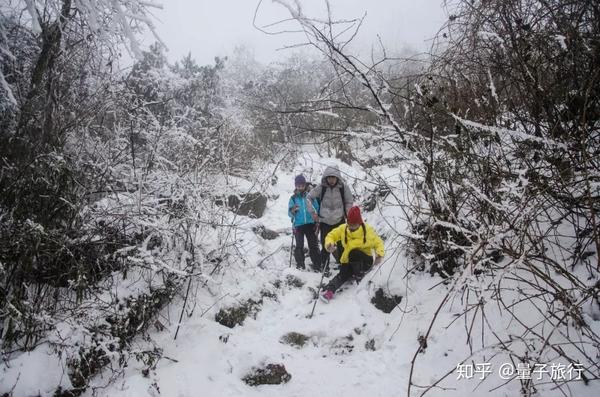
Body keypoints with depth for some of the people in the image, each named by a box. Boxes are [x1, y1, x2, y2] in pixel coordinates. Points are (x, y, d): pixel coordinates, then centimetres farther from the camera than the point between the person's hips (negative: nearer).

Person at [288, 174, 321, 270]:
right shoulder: (293, 198, 4)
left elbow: (317, 208, 7)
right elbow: (290, 213, 1)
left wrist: (316, 215, -10)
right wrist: (292, 210, -21)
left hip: (310, 224, 1)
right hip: (298, 225, -1)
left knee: (313, 245, 5)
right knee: (299, 246, -3)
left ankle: (317, 264, 14)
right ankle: (300, 265, 6)